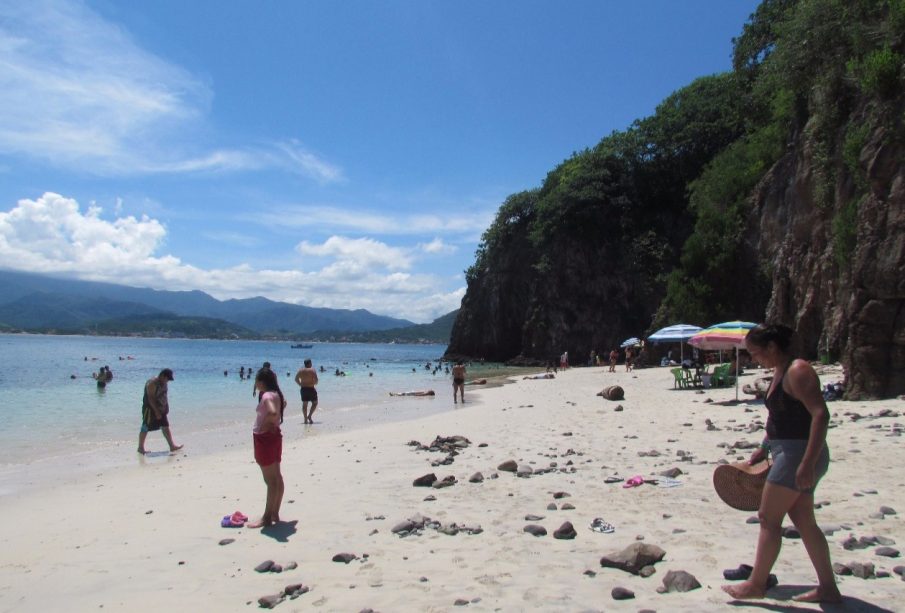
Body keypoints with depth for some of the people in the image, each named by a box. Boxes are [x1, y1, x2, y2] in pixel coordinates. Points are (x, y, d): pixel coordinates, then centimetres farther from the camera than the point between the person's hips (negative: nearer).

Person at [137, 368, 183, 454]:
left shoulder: (164, 383, 5)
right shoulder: (152, 383, -22)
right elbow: (151, 398, -25)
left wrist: (166, 407, 11)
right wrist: (156, 411, -26)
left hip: (161, 409, 8)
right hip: (150, 409, -8)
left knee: (166, 427, 7)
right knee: (145, 428, 3)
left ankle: (172, 446, 9)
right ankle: (140, 448, 15)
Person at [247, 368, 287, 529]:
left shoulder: (267, 396, -20)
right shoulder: (276, 394, 7)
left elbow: (272, 412, -39)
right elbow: (283, 403, 29)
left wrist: (265, 423, -20)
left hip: (265, 438, -10)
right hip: (274, 435, 10)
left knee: (270, 480, -3)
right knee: (277, 477, 13)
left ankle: (267, 517, 5)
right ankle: (275, 514, 23)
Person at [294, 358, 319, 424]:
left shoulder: (300, 370, 5)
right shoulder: (312, 370, -9)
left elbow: (296, 379, 5)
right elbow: (316, 380, -16)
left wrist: (301, 384, 14)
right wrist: (314, 383, 5)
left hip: (303, 389, 5)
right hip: (311, 389, -5)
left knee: (304, 404, 10)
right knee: (314, 403, 12)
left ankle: (305, 419, 10)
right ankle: (309, 416, -1)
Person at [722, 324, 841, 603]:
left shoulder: (798, 371, -17)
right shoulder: (779, 372, 13)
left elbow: (821, 415, -26)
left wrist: (808, 463, -30)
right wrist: (763, 449, 21)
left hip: (800, 454, -10)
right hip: (789, 454, 10)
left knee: (768, 517, -3)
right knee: (804, 521, 14)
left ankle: (756, 584, 8)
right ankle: (828, 588, 21)